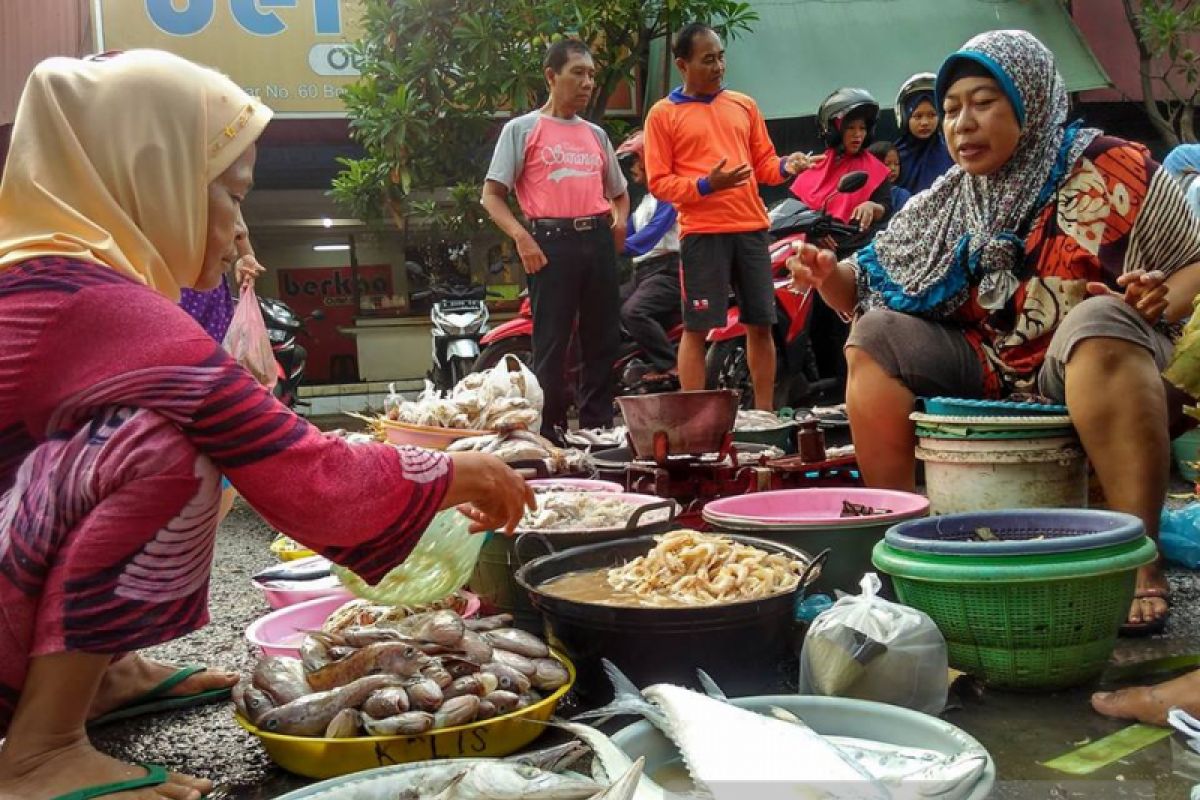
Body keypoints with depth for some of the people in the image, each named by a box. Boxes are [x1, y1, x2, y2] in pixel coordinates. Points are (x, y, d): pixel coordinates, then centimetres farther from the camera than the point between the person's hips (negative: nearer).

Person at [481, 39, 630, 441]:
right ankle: (550, 432, 4)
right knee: (551, 344, -4)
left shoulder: (596, 134, 19)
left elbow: (618, 193, 30)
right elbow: (491, 195, -1)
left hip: (598, 241, 5)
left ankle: (598, 429, 17)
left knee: (603, 341, 7)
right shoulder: (522, 129, 3)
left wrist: (620, 218, 8)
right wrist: (521, 236, -16)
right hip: (552, 242, -5)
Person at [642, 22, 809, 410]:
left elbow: (763, 164, 18)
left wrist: (785, 166, -4)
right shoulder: (663, 114, 2)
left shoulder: (744, 105, 16)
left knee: (761, 324, 8)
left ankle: (765, 415, 17)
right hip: (701, 231, -4)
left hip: (751, 227, 5)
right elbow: (658, 183, -3)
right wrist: (705, 185, -17)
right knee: (696, 328, -4)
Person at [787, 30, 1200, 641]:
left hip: (1099, 372, -4)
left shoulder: (1109, 171, -4)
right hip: (985, 377, 4)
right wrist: (830, 276, -13)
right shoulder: (946, 206, 7)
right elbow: (871, 288, 9)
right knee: (875, 336, -12)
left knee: (1099, 321, -35)